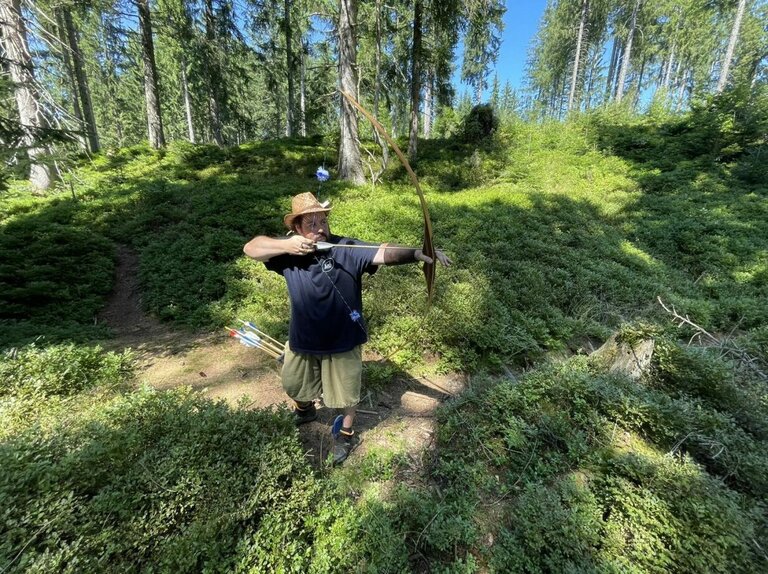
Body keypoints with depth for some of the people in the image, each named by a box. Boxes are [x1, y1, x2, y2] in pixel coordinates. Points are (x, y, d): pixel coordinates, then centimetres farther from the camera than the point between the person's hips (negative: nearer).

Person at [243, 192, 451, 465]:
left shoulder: (346, 249, -23)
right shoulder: (289, 250, -11)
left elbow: (384, 253, -35)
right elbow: (251, 247, -15)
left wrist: (417, 253, -53)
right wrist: (286, 246, -31)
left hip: (343, 340, -3)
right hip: (302, 338, 4)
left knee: (346, 393, 18)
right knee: (294, 384, 30)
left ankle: (346, 433, 49)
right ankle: (305, 410, 65)